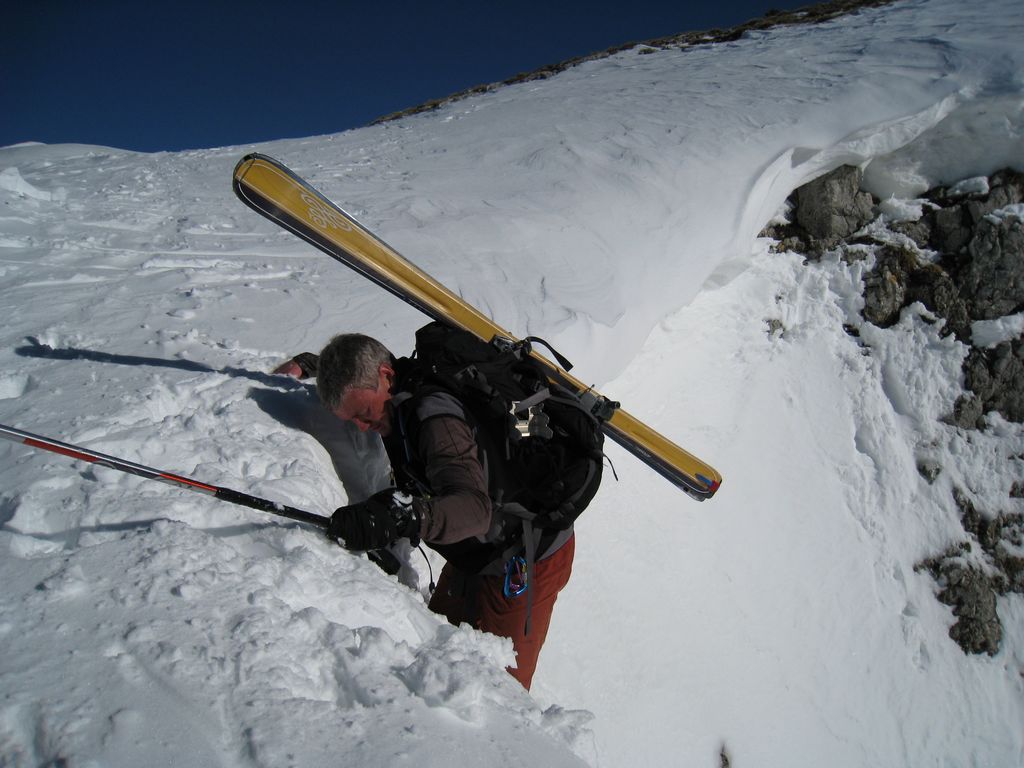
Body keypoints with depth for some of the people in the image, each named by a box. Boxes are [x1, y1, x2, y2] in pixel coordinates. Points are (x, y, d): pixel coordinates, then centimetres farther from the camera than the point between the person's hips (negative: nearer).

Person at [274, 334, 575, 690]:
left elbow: (474, 508, -48)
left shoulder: (438, 421, -34)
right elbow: (350, 366, 20)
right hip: (475, 553, 9)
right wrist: (304, 364, 7)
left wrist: (403, 515, -64)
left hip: (526, 560, -9)